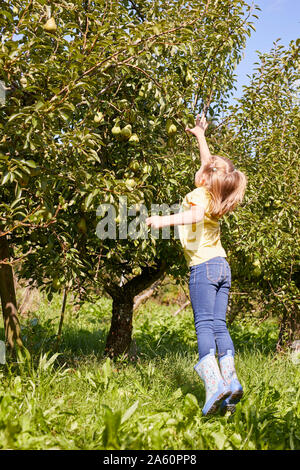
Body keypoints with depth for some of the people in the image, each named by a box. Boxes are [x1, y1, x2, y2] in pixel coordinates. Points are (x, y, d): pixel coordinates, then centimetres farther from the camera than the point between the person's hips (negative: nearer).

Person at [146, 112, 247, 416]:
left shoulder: (199, 194, -5)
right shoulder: (217, 197, 17)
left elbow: (196, 214, -30)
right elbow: (211, 164, 34)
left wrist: (165, 220, -38)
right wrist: (200, 136, 42)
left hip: (203, 266, -8)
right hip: (223, 266, 8)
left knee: (204, 325, -11)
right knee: (219, 325, 5)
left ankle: (214, 382, -20)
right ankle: (230, 379, -2)